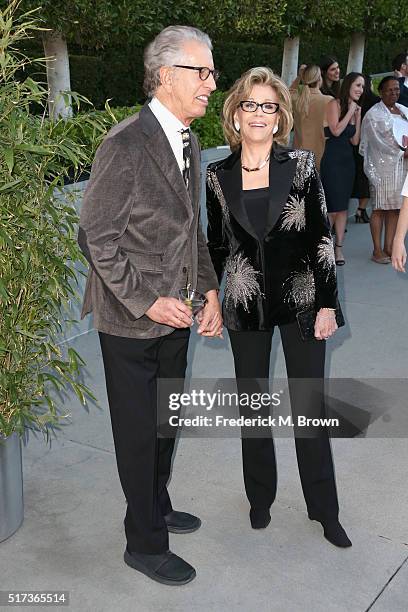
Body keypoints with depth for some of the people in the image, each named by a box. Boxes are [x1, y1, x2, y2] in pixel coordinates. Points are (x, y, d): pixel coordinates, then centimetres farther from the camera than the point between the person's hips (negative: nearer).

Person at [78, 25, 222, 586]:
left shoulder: (189, 143, 7)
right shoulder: (126, 145, -20)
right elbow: (97, 238, -18)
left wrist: (209, 293, 5)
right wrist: (148, 302, -19)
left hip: (175, 313, 8)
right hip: (132, 320, -8)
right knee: (139, 433, 8)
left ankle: (157, 508, 44)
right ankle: (146, 544, 27)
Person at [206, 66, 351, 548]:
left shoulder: (301, 166, -5)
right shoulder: (218, 177, 0)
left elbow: (321, 239, -4)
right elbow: (216, 246, 8)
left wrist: (327, 304, -7)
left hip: (300, 303, -2)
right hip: (246, 306, 2)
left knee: (309, 405, 5)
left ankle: (324, 509, 24)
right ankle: (260, 497, 34)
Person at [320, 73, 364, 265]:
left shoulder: (354, 108, 15)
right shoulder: (334, 104, -6)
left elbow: (355, 140, 11)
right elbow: (336, 130, -18)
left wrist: (358, 117, 4)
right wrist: (350, 112, -9)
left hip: (348, 160, 7)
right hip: (332, 160, -7)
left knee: (343, 206, 7)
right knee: (333, 207, -7)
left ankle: (338, 247, 12)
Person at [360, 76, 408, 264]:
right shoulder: (374, 115, -5)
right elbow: (381, 142, -11)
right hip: (382, 167, -6)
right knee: (380, 208, -2)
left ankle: (388, 247, 15)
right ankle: (377, 250, 5)